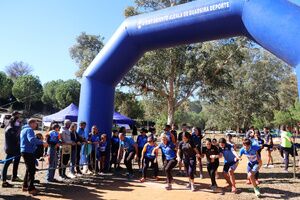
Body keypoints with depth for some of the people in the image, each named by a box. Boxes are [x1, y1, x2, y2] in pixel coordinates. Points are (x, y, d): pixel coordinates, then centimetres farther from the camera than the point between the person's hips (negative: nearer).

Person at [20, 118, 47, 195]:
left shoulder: (24, 129, 17)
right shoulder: (29, 129, -15)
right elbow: (32, 139, -32)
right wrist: (42, 142, -31)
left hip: (24, 151, 11)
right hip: (28, 152, -11)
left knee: (29, 169, 20)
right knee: (31, 170, -6)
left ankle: (25, 186, 27)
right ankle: (31, 188, -2)